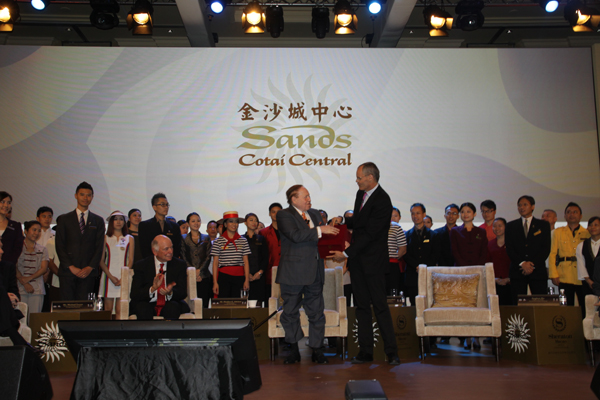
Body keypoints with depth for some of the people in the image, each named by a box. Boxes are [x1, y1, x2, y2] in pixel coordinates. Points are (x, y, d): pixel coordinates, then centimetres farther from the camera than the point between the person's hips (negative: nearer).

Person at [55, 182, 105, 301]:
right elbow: (60, 246, 3)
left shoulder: (98, 221, 13)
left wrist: (90, 267, -6)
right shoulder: (64, 219, 10)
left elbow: (99, 247, 6)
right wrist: (71, 267, -7)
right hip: (68, 271, 0)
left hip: (88, 272, 1)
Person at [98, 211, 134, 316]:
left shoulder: (130, 239, 10)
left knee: (120, 310, -5)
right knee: (108, 309, -1)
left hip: (124, 278, 0)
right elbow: (101, 261, 4)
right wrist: (111, 277, -8)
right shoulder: (105, 239, 8)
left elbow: (130, 261, 5)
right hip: (108, 277, 0)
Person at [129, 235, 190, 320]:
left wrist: (170, 292, -24)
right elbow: (134, 295, -8)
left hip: (169, 304, 1)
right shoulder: (140, 266, 1)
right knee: (142, 307, -33)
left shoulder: (180, 264, 4)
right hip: (148, 305, -1)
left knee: (173, 306, -32)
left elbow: (183, 293, -1)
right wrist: (152, 289, -28)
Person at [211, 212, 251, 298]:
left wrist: (247, 280, 1)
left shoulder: (243, 241, 7)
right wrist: (215, 282, 0)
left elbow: (246, 262, 7)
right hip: (224, 275, -1)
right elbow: (215, 263, 4)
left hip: (239, 276, 2)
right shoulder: (218, 241, 2)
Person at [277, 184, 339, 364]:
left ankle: (317, 350, 19)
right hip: (293, 272, -5)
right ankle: (294, 350, 21)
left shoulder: (315, 214, 16)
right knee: (290, 312, 6)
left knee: (316, 312, 8)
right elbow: (295, 235, -22)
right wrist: (319, 230, -20)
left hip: (314, 271, 5)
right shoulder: (284, 215, -5)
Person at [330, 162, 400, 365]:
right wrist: (343, 219, 4)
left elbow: (369, 234, -20)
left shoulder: (382, 201, -17)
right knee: (361, 305, 9)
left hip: (373, 259, -8)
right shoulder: (361, 194, 11)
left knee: (380, 305, -3)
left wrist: (346, 254, -19)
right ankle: (365, 351, 17)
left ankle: (391, 352, 8)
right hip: (357, 258, 8)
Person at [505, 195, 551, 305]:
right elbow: (509, 248, 4)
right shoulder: (511, 226, 13)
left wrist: (533, 264, -9)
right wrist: (522, 263, -10)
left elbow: (546, 248, 2)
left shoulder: (543, 225, 11)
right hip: (517, 271, 1)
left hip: (537, 271, 0)